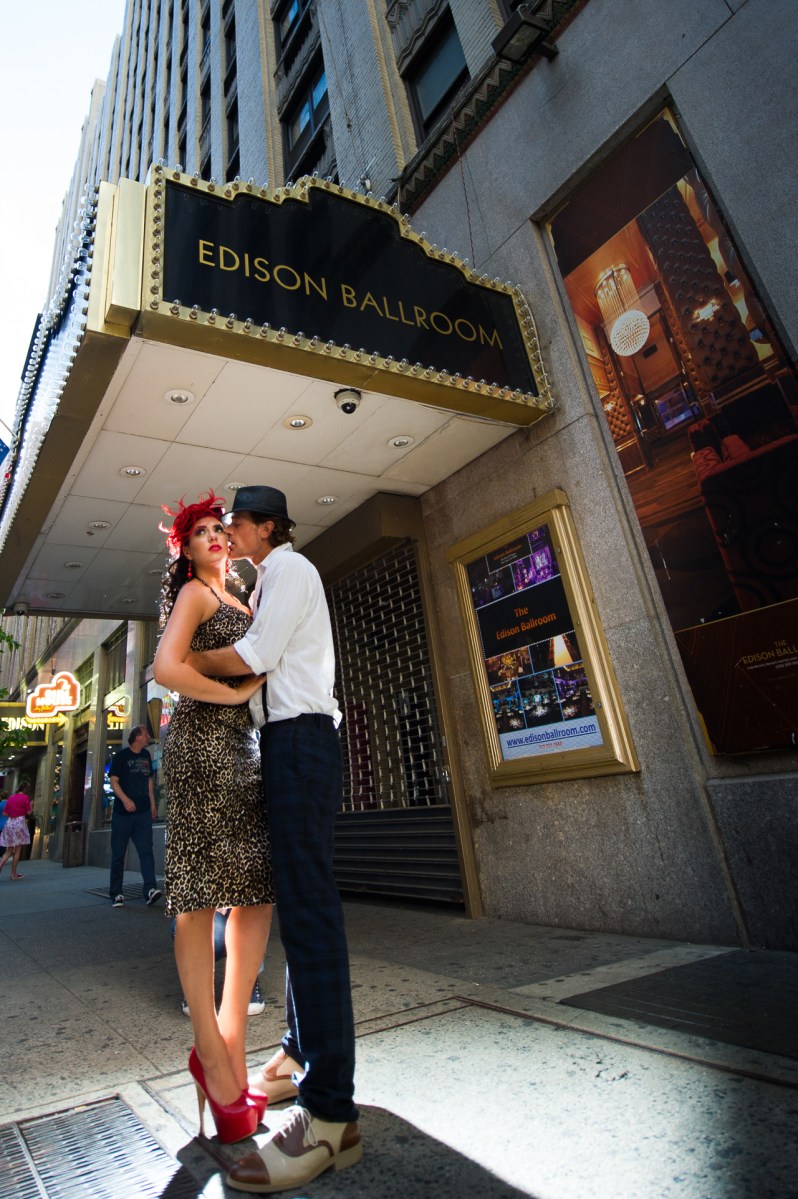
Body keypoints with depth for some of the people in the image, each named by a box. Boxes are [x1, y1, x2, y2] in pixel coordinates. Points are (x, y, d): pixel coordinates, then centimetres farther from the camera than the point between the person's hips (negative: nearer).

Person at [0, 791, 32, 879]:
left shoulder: (10, 798, 9)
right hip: (19, 823, -5)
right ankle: (13, 873, 7)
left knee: (9, 851, 12)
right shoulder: (25, 797, -6)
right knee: (17, 850, 4)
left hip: (9, 823, 5)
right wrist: (30, 805, 12)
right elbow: (28, 812, -5)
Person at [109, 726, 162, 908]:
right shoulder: (121, 756, -4)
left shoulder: (146, 755, 13)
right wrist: (125, 799, -23)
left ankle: (150, 889, -16)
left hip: (143, 813, 4)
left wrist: (152, 803, 16)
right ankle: (117, 894, 14)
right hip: (122, 813, -4)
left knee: (146, 851, -8)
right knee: (118, 854, 4)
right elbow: (113, 781, -10)